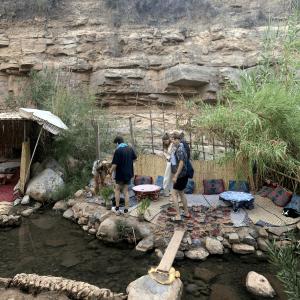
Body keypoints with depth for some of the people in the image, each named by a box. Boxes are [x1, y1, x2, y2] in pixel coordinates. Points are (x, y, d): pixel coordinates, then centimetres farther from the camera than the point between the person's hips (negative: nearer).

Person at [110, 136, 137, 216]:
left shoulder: (118, 150, -18)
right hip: (129, 173, 5)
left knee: (117, 190, 13)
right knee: (126, 191, 12)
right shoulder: (130, 149, 1)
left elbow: (115, 164, -19)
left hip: (120, 174, -5)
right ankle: (126, 209, 13)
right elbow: (134, 158, 14)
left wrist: (111, 171, -2)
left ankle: (117, 208, 17)